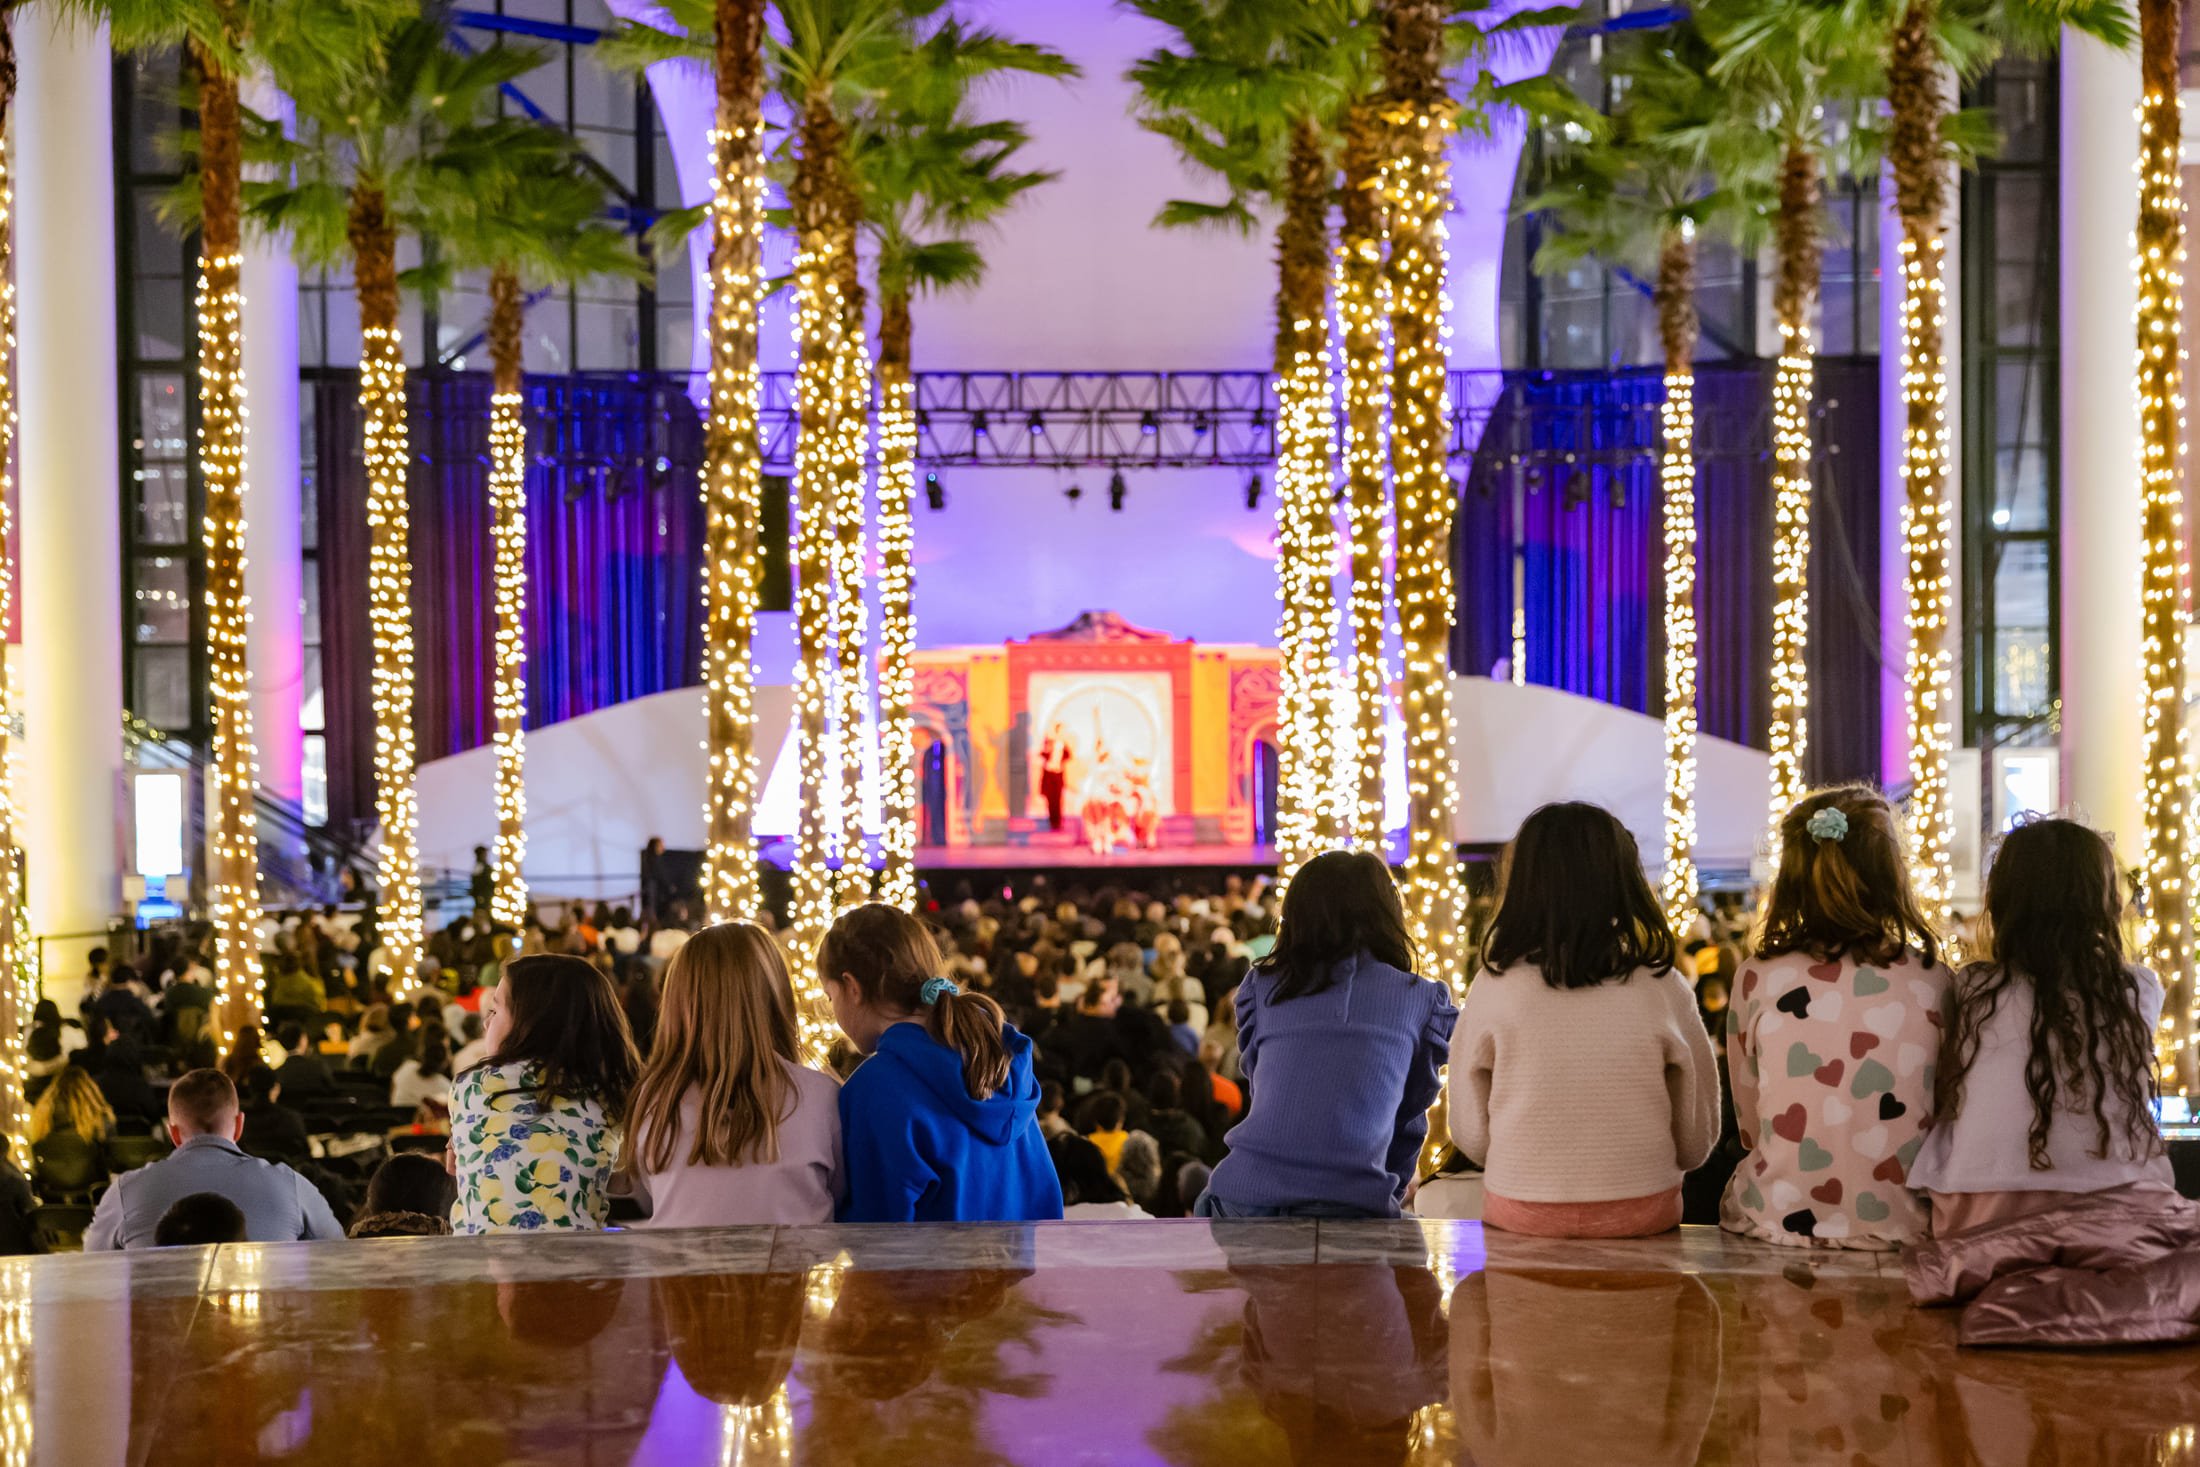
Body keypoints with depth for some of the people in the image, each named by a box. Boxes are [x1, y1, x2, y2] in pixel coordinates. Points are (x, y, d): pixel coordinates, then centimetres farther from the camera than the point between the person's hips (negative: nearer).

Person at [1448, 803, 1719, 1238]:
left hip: (1519, 1215, 0)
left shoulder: (1493, 989, -8)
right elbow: (1697, 1140, 3)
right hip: (1641, 1214, 0)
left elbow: (1469, 1134, 1)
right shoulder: (1665, 990, -6)